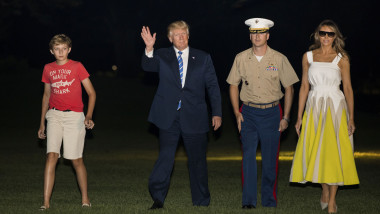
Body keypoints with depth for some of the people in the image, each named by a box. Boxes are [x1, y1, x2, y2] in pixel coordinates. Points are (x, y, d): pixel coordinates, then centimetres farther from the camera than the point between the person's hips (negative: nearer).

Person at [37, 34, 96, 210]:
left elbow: (91, 93, 0)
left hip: (74, 116, -2)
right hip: (54, 116, 2)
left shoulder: (77, 67, 0)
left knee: (76, 159, 1)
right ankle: (46, 202, -15)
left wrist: (89, 116, -14)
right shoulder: (48, 69, 10)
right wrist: (42, 123, 19)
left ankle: (85, 199, 19)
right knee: (51, 155, -13)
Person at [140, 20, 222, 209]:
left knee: (198, 160, 8)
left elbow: (213, 87, 8)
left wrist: (217, 113, 2)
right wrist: (149, 49, -33)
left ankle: (201, 202, 19)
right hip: (168, 117, -1)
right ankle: (158, 198, 0)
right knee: (165, 157, -6)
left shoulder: (203, 58, 8)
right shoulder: (162, 56, 7)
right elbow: (147, 66, -14)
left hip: (194, 118, 1)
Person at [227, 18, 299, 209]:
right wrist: (237, 112, 2)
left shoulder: (279, 59, -2)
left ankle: (269, 201, 15)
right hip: (248, 112, 1)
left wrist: (285, 117, 0)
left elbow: (289, 88, 4)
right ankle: (248, 201, -4)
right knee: (248, 157, -7)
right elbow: (233, 85, 11)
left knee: (270, 160, 3)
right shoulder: (241, 58, 1)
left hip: (271, 112, 0)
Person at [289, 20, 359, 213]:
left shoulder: (341, 59, 1)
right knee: (315, 152, 3)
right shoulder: (308, 57, 8)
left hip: (336, 108, -2)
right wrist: (299, 116, 5)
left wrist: (351, 118, -7)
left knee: (334, 152, -3)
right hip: (314, 108, 2)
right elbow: (304, 86, 9)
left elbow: (348, 88, 0)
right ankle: (324, 190, 26)